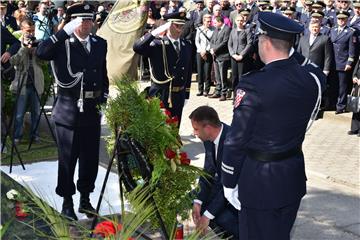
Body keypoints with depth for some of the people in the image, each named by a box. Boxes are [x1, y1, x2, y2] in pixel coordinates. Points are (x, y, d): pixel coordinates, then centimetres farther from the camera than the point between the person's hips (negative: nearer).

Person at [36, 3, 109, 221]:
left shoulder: (100, 44, 8)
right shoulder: (63, 43, -6)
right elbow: (41, 52, -26)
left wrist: (103, 100, 10)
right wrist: (65, 31, -26)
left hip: (92, 111, 4)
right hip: (69, 111, -4)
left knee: (91, 158, 12)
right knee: (67, 159, 6)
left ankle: (85, 199, 28)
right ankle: (67, 201, 21)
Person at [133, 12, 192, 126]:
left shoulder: (186, 45, 8)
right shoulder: (157, 44, -8)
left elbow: (188, 71, 12)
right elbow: (137, 48, -26)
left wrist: (186, 95, 12)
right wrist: (156, 32, -32)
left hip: (179, 96, 5)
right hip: (159, 96, -5)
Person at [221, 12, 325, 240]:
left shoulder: (253, 85, -21)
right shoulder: (312, 79, -5)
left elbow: (236, 140, -16)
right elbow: (305, 124, 6)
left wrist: (229, 182, -5)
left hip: (259, 180, -5)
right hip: (294, 176, 6)